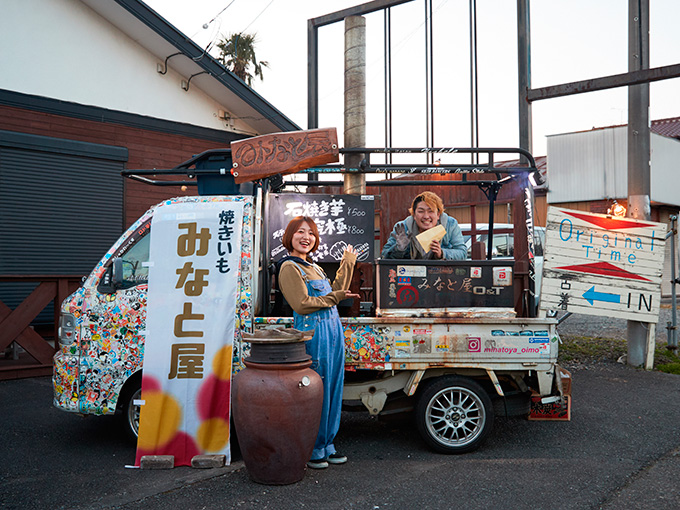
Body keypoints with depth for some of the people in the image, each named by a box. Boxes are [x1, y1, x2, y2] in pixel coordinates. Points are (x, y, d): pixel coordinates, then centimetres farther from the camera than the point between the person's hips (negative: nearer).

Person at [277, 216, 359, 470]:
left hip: (333, 330, 9)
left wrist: (347, 264, 24)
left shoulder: (313, 266, 20)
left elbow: (335, 292, 24)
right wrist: (336, 297, -13)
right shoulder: (289, 267, -8)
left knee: (332, 388, 12)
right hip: (312, 332, -9)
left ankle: (327, 445, 23)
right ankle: (312, 450, 9)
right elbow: (301, 304, -16)